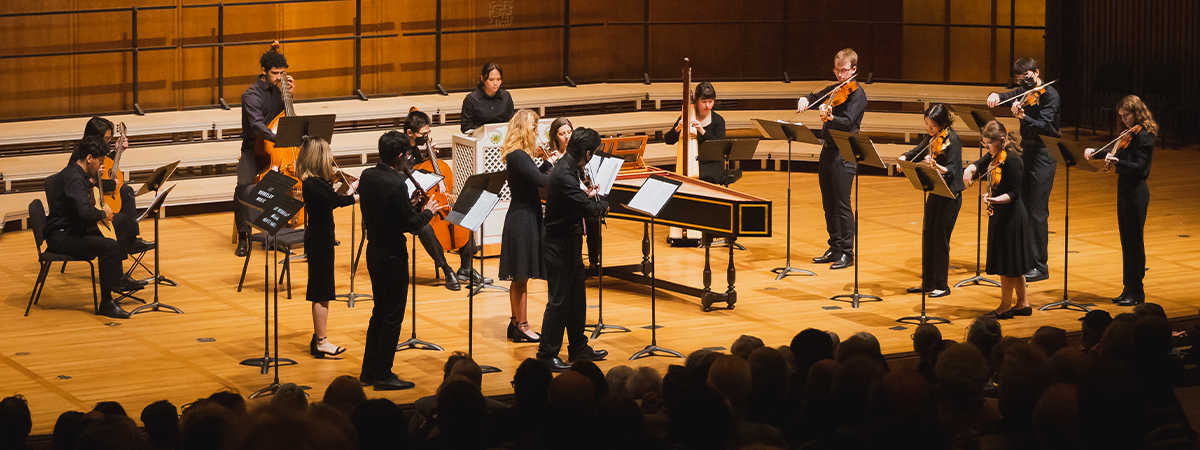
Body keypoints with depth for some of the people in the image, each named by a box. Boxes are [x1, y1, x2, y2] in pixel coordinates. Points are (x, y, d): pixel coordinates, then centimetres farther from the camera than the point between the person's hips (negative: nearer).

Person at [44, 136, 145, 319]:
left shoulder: (76, 173, 11)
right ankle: (106, 304, -26)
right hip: (60, 236, -11)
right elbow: (85, 211, -37)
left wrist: (92, 181, 13)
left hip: (73, 230, 11)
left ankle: (116, 280, 43)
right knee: (110, 247, -29)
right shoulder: (74, 178, -23)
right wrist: (103, 214, -17)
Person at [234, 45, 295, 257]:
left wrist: (289, 95, 3)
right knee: (244, 185, -31)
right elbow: (257, 125, -29)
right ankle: (243, 236, -18)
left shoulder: (275, 90, 10)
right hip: (253, 149, -6)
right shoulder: (252, 94, -14)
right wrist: (278, 138, -44)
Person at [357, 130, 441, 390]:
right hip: (393, 256, -8)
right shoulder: (396, 185, -24)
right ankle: (383, 376, 6)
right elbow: (409, 224, -20)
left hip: (373, 250, 8)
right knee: (393, 316, 2)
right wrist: (428, 212, -2)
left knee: (380, 310, 19)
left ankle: (369, 371, 24)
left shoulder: (367, 176, 1)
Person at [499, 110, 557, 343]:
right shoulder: (518, 156, -20)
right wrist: (552, 164, -14)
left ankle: (516, 323, 23)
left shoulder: (519, 155, 10)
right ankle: (521, 326, 4)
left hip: (527, 217, 10)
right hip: (522, 220, -10)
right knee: (521, 276, -2)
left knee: (520, 277, 16)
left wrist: (547, 163, 8)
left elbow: (534, 177, 19)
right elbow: (541, 180, -29)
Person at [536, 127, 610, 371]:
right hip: (559, 245, -10)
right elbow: (586, 208, -27)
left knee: (576, 297, 18)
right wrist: (603, 204, -7)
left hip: (569, 243, 10)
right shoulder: (564, 174, -24)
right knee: (558, 300, -4)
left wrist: (586, 196, 3)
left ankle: (579, 348, 29)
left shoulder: (567, 168, 8)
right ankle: (547, 354, 3)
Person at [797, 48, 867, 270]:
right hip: (827, 151, 8)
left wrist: (829, 117, -41)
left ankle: (847, 253, 0)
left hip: (844, 155, -8)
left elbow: (848, 123, -23)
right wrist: (805, 100, 2)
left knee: (842, 205, -6)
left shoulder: (856, 94, -10)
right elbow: (814, 99, 26)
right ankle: (835, 249, 21)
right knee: (829, 205, 12)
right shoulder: (833, 90, 13)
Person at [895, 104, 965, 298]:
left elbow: (951, 171, -24)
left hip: (950, 196, -8)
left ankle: (942, 286, 5)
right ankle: (928, 283, 21)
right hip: (934, 194, 8)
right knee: (927, 238, 11)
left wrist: (936, 165, -42)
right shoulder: (931, 140, 8)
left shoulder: (951, 140, -15)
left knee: (940, 239, -4)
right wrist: (902, 160, -5)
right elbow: (914, 154, 17)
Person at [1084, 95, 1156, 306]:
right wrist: (1096, 152, 9)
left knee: (1134, 241, -3)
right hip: (1124, 191, 9)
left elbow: (1139, 167, -23)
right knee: (1126, 241, 12)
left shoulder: (1144, 137, -15)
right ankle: (1128, 288, 19)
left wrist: (1117, 162, -35)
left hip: (1136, 193, -9)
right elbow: (1117, 153, 24)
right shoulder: (1129, 135, 12)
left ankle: (1136, 292, 3)